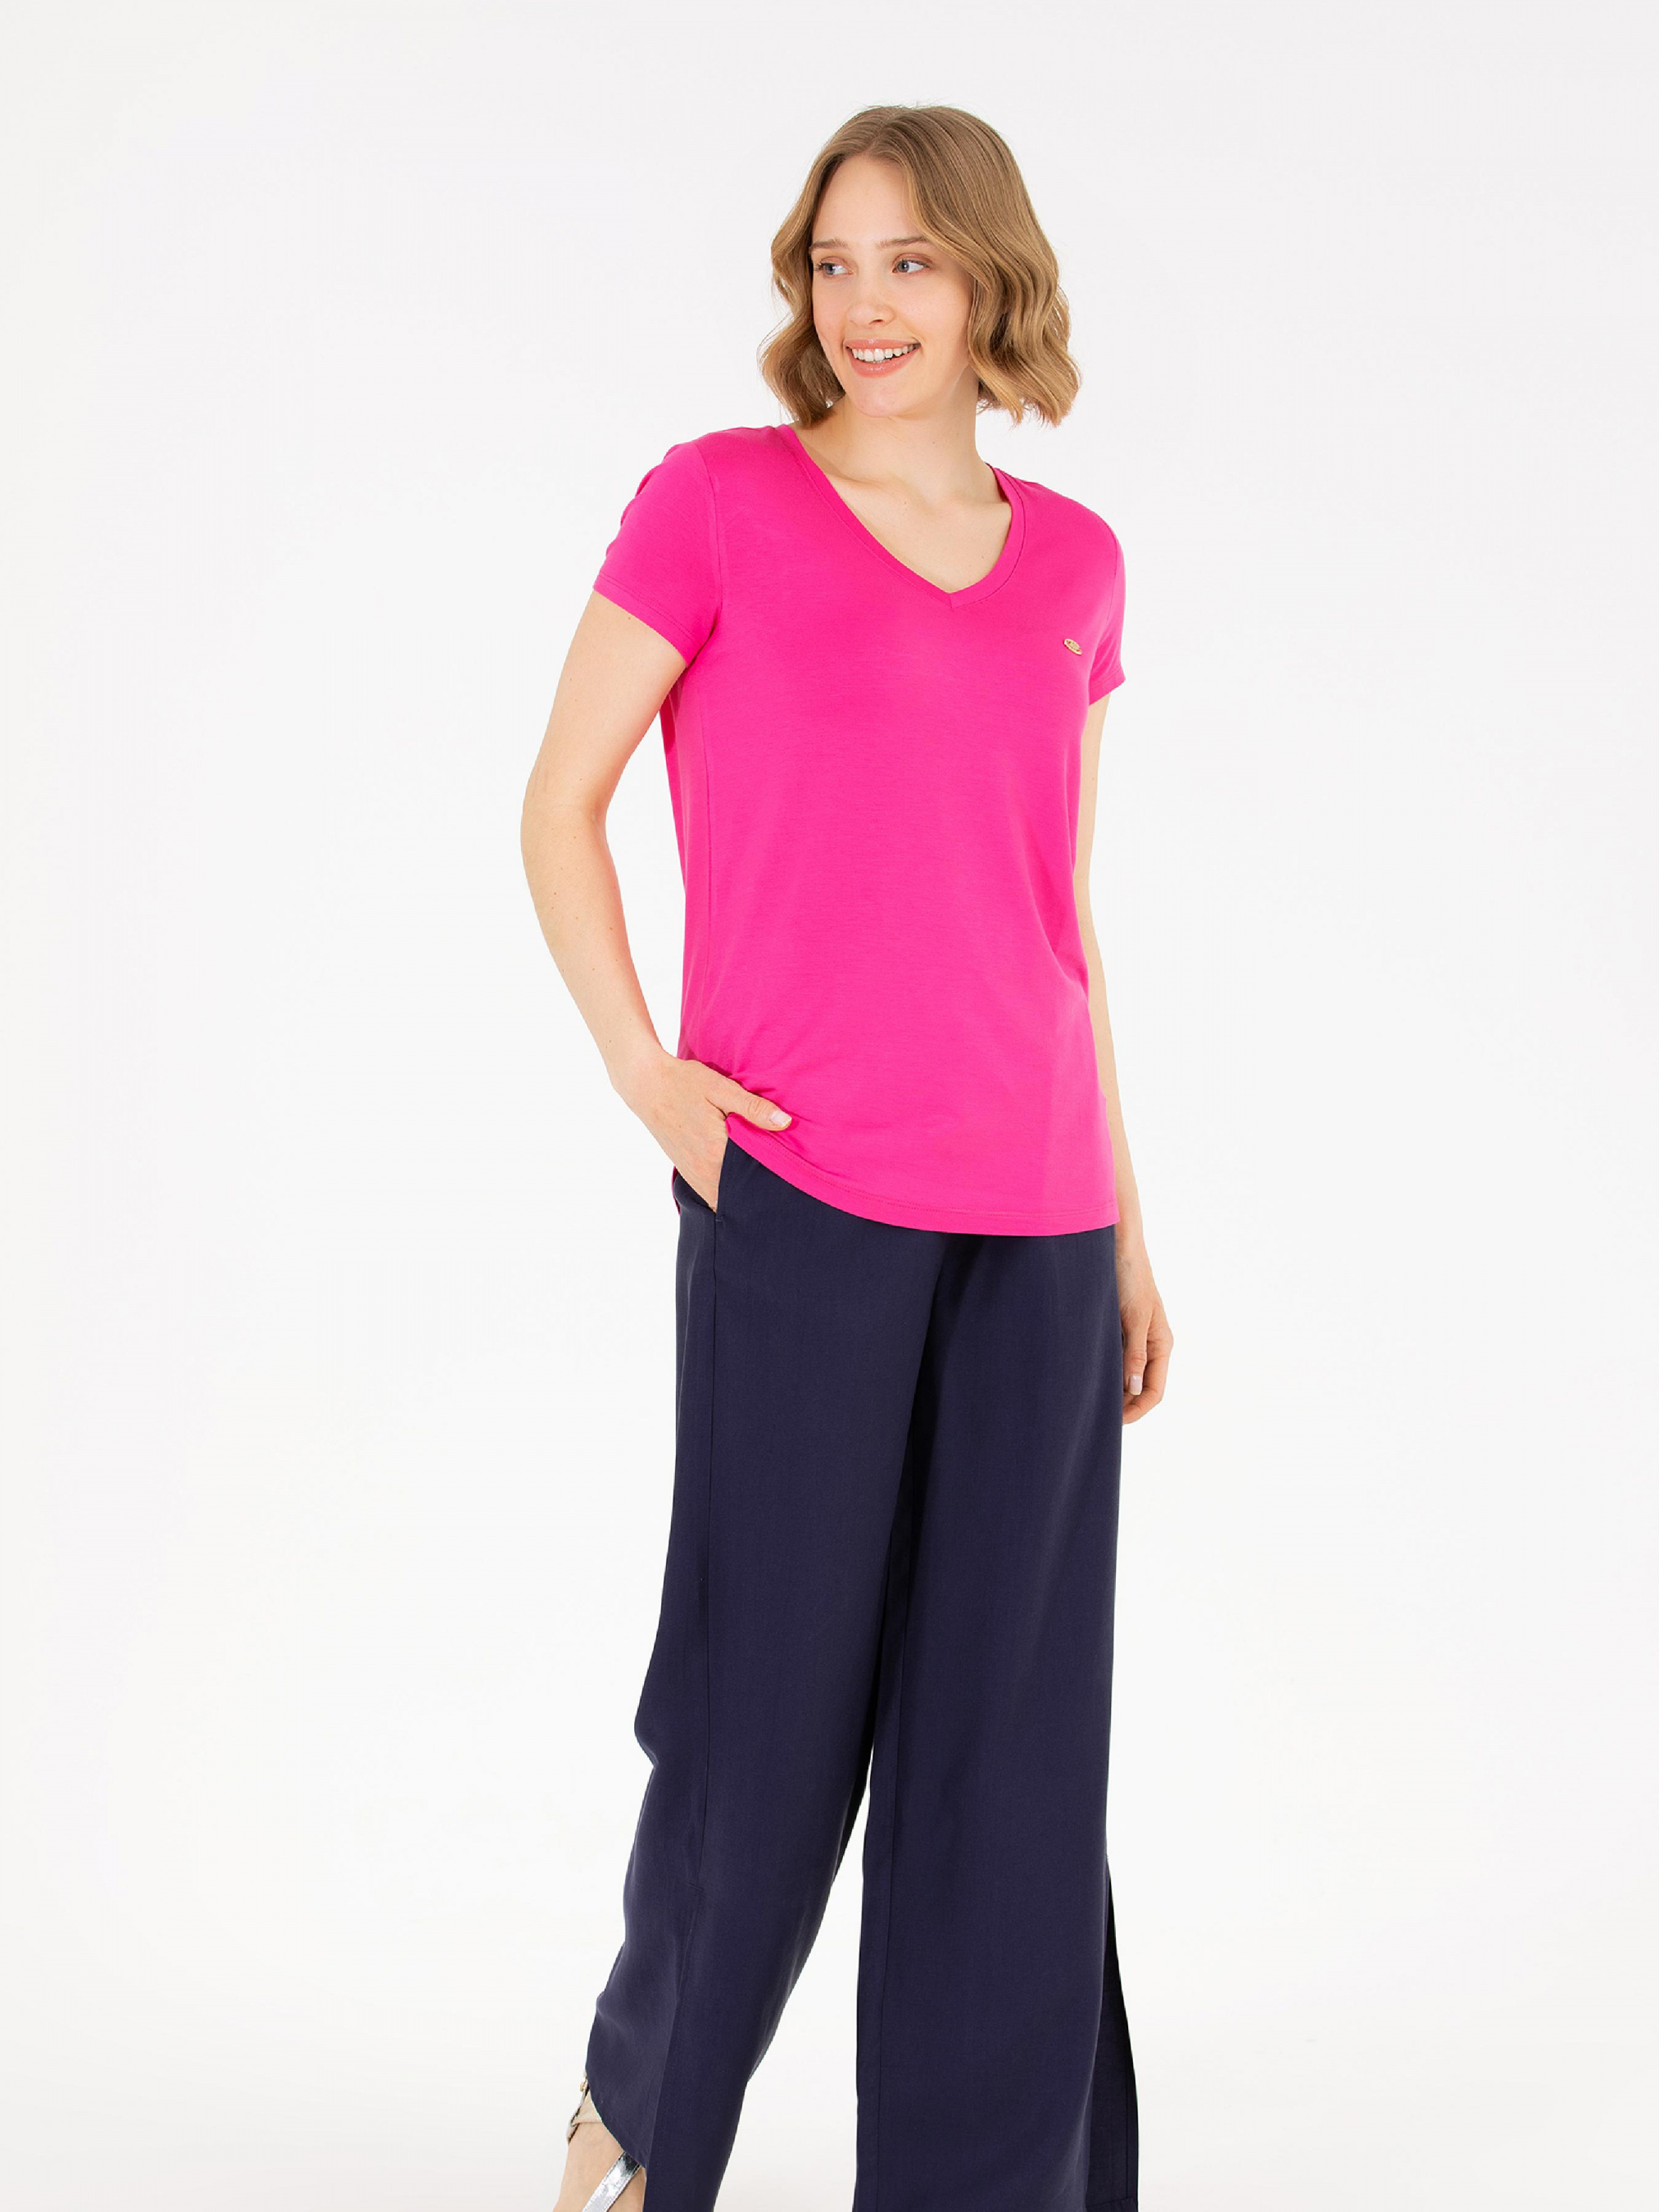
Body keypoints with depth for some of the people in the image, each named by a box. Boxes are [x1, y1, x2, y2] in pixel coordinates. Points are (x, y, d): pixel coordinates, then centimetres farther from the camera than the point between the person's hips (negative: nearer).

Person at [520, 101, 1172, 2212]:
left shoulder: (1073, 563, 12)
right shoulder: (717, 498, 0)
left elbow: (1062, 915, 15)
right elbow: (559, 806, 3)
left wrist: (1127, 1230, 13)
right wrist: (644, 1078, -9)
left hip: (1031, 1217, 4)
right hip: (799, 1192, -4)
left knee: (1013, 1729, 7)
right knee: (772, 1693, 5)